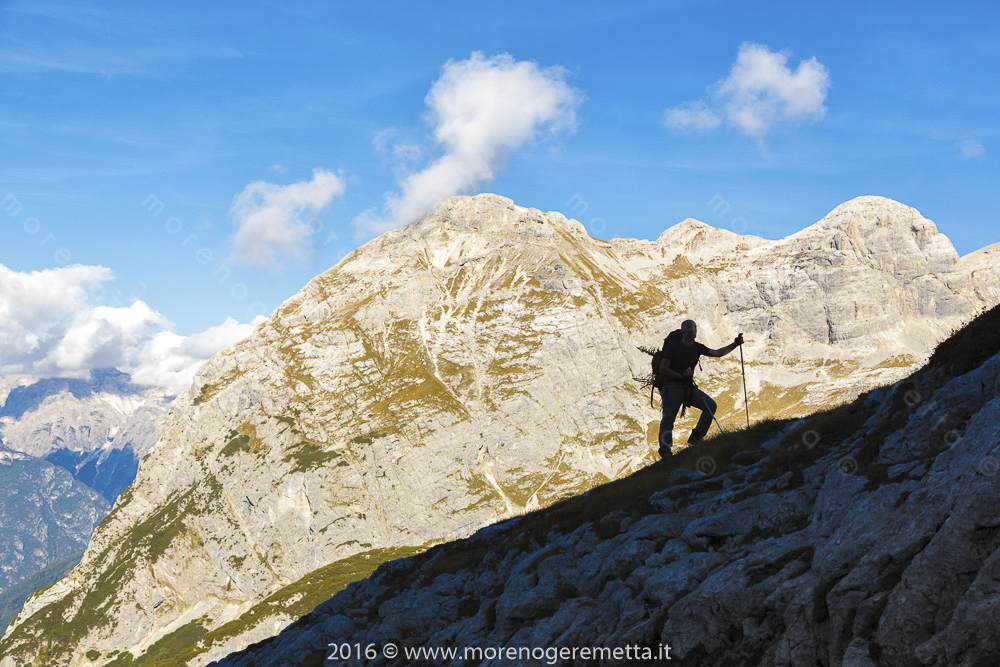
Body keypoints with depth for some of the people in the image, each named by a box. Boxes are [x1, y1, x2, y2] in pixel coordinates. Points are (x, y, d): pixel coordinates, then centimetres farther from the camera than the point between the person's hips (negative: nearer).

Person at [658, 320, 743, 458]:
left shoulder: (697, 348, 8)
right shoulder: (673, 347, -9)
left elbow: (718, 353, 8)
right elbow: (662, 369, -11)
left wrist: (735, 344, -3)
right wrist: (682, 375, -17)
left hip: (688, 387, 6)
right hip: (672, 387, -6)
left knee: (711, 405, -9)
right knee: (668, 420, -9)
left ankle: (695, 438, -5)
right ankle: (665, 451, 1)